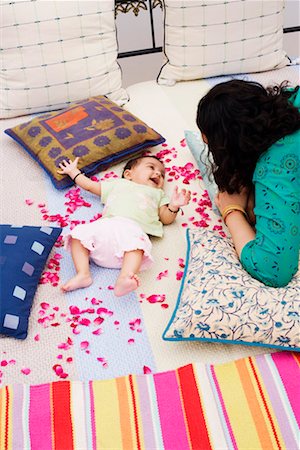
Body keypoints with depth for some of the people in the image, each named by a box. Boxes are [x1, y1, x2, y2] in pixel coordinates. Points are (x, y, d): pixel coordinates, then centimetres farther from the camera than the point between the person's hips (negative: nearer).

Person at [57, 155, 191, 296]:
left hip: (133, 229, -2)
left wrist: (173, 206, 7)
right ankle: (83, 274, -29)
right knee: (79, 235, -21)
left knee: (136, 245, -37)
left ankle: (124, 279, -56)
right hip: (106, 225, 3)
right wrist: (73, 171, 50)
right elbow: (90, 185, 44)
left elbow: (166, 219, 26)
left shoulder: (158, 194, 38)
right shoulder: (118, 184, 39)